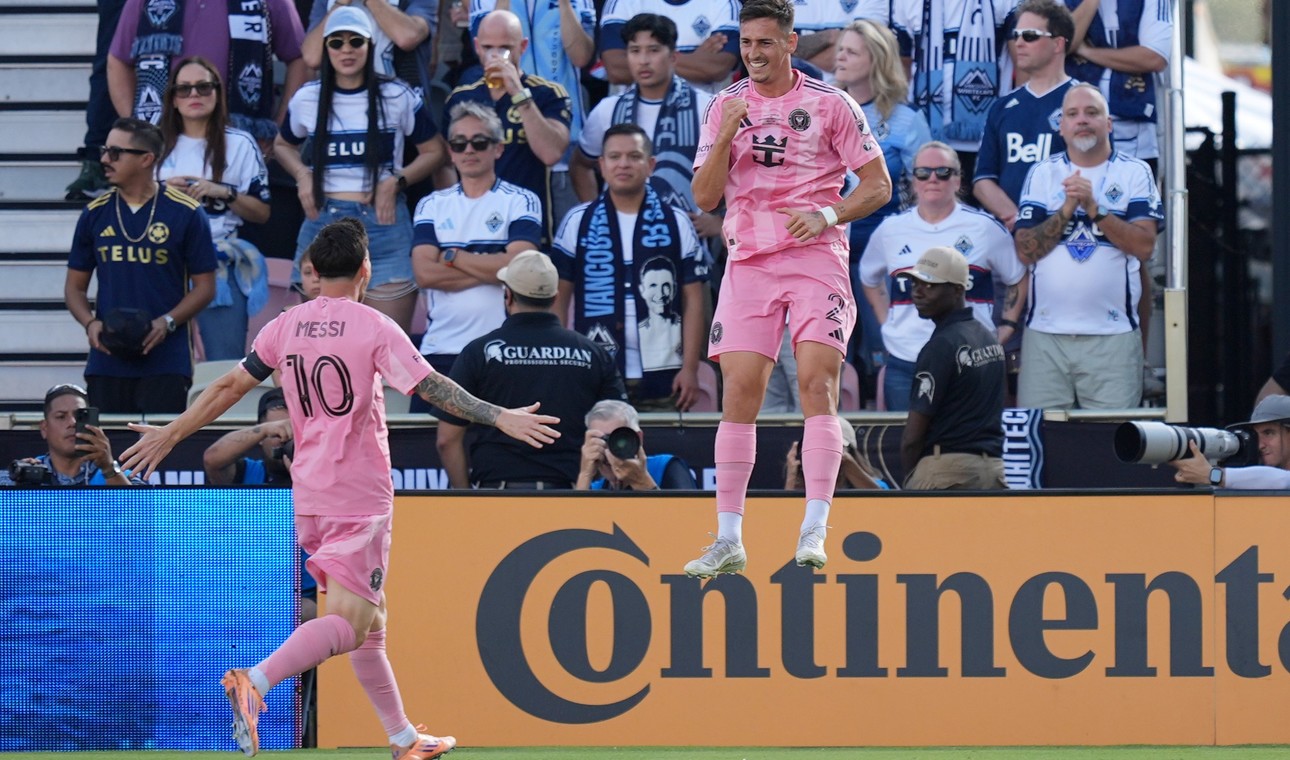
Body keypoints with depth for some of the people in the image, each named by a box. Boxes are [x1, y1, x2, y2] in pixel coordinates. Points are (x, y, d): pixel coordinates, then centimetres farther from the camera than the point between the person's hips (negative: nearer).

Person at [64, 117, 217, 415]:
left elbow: (204, 286, 2)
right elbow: (75, 286, 14)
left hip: (165, 364, -3)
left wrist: (167, 322, -14)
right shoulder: (95, 214, 9)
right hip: (107, 363, 3)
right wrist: (89, 323, -6)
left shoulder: (186, 213, 0)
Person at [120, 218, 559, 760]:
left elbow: (230, 386, 10)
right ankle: (254, 682, -33)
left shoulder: (286, 327, 6)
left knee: (369, 617, 16)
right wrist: (499, 417, -16)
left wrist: (171, 434, 20)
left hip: (308, 492, 7)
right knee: (348, 623, -12)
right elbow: (430, 387, -16)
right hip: (360, 495, -7)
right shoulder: (374, 328, -9)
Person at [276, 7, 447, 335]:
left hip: (383, 224, -2)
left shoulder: (398, 98, 1)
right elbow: (284, 144, 25)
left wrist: (396, 182, -8)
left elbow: (434, 151, 8)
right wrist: (302, 175, 5)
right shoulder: (307, 99, 7)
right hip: (323, 221, 2)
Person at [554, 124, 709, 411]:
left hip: (662, 377, 0)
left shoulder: (676, 223, 7)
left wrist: (690, 369, -3)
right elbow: (559, 297, 9)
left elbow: (693, 299, 6)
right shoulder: (577, 222, 8)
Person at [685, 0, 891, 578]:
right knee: (738, 392, -4)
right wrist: (726, 135, -10)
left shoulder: (829, 103, 2)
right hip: (748, 263, 3)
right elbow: (704, 197, 5)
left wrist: (826, 214, -14)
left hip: (816, 258, -3)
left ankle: (814, 530, -17)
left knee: (817, 382, -15)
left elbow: (877, 185, 3)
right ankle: (728, 540, -1)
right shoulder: (725, 106, 10)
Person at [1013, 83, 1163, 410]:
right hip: (1045, 333, 2)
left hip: (1112, 336, -2)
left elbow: (1144, 245, -6)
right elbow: (1025, 250, 2)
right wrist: (1066, 210, -9)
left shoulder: (1135, 173, 6)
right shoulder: (1042, 174, 11)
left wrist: (1094, 208, -14)